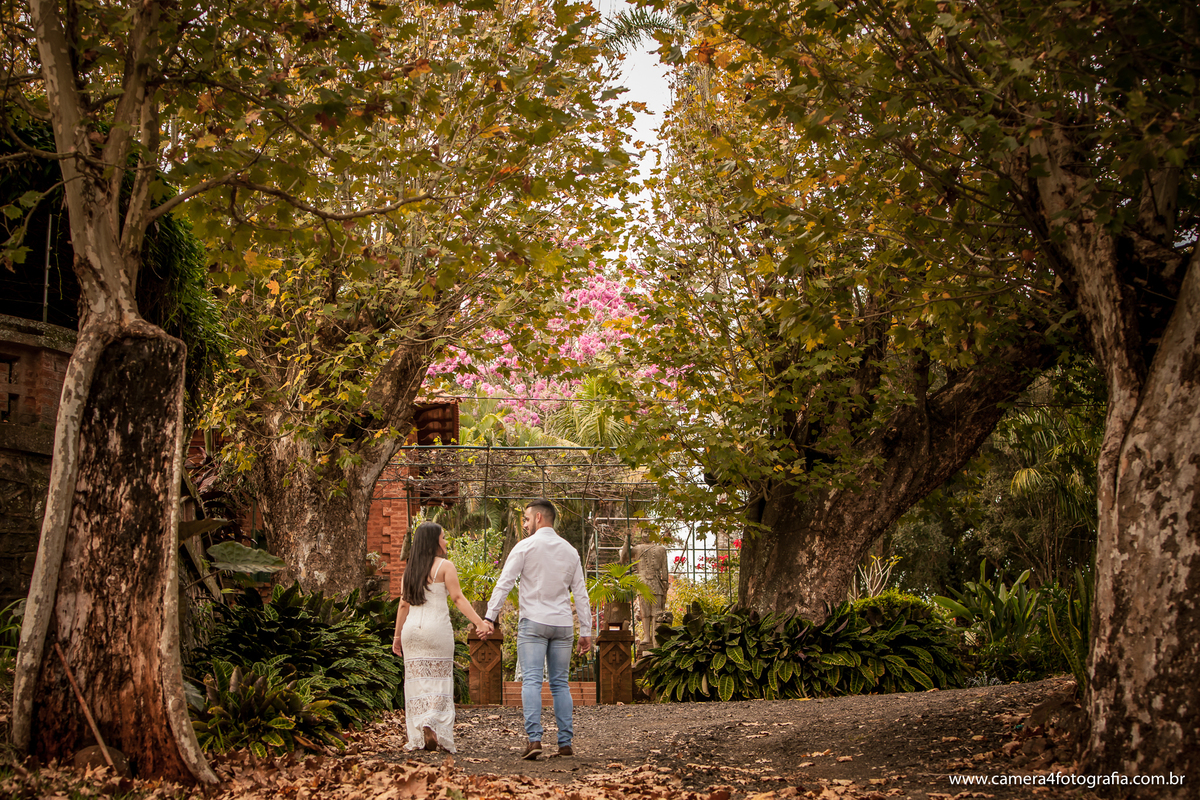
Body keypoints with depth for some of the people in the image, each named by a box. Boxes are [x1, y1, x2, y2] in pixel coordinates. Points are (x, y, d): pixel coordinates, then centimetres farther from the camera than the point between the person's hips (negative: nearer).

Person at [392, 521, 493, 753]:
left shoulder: (410, 569, 11)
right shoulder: (444, 566, -3)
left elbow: (404, 605, 12)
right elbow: (458, 598, -12)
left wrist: (397, 635, 17)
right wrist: (479, 622, -16)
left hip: (411, 629, 5)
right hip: (437, 628, -5)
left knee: (417, 681, 6)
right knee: (439, 680, 3)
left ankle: (416, 738, 3)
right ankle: (431, 723, -18)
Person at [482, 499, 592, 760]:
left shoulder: (526, 546, -2)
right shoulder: (570, 550, 12)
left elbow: (504, 583, -8)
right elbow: (580, 594, 12)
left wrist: (489, 616, -6)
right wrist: (586, 631, 14)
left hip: (533, 622, -4)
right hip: (562, 623, 4)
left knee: (532, 681, -8)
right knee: (560, 683, 8)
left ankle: (533, 738, -20)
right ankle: (565, 743, 3)